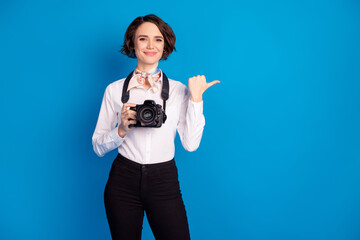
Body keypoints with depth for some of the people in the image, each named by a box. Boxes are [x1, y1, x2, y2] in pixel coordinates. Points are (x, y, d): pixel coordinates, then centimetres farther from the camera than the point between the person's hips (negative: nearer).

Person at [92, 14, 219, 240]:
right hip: (123, 181, 0)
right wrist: (122, 130, -16)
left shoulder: (178, 90, 2)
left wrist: (196, 99, -9)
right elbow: (98, 146, 2)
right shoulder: (115, 90, 1)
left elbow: (191, 144, -5)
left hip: (165, 182, 0)